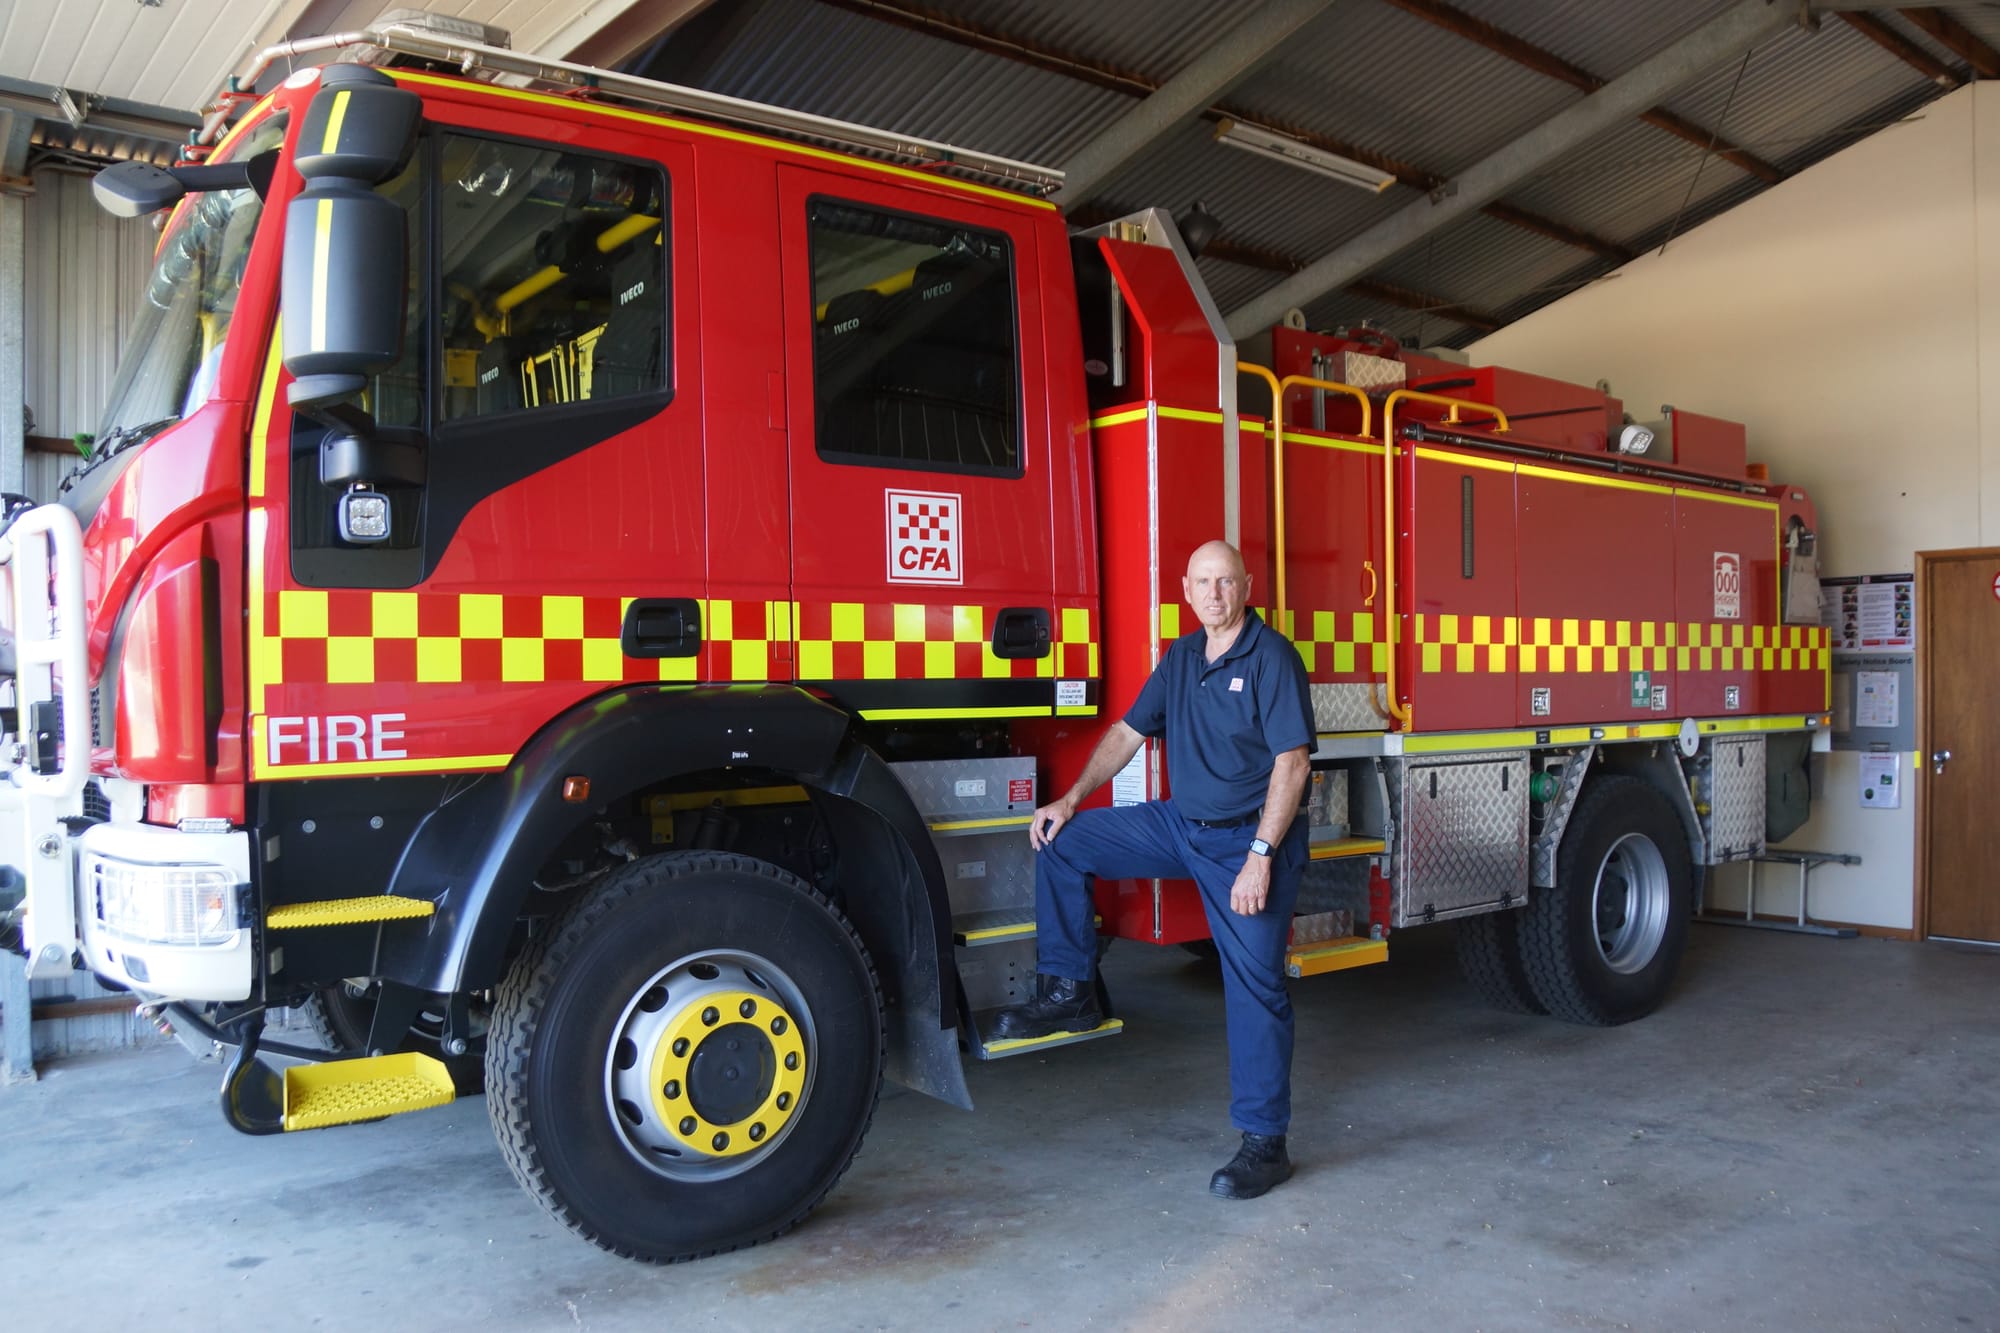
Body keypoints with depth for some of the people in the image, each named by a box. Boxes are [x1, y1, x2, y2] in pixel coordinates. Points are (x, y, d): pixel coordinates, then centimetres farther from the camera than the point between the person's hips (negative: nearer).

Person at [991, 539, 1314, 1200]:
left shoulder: (1272, 656, -13)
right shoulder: (1181, 657, 9)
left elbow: (1292, 760, -18)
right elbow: (1129, 731, 15)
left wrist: (1260, 857, -23)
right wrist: (1072, 799, 5)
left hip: (1248, 838, -7)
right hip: (1180, 824, 7)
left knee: (1255, 985, -4)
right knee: (1059, 841, 0)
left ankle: (1265, 1143, 8)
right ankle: (1069, 991, 7)